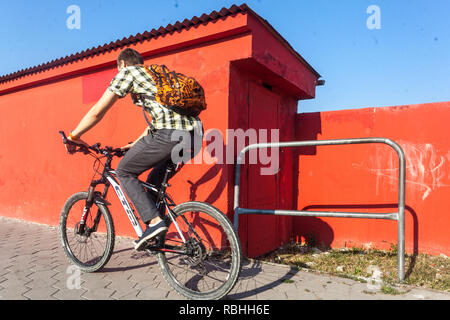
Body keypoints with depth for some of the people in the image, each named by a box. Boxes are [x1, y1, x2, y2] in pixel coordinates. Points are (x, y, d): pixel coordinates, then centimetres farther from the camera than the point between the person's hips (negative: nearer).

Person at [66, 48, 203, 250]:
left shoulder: (126, 72, 11)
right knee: (155, 181, 24)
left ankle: (154, 221, -2)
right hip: (194, 136, 8)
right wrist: (135, 145, 42)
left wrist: (73, 136, 23)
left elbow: (97, 112, 9)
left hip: (170, 134, -8)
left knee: (124, 172, 10)